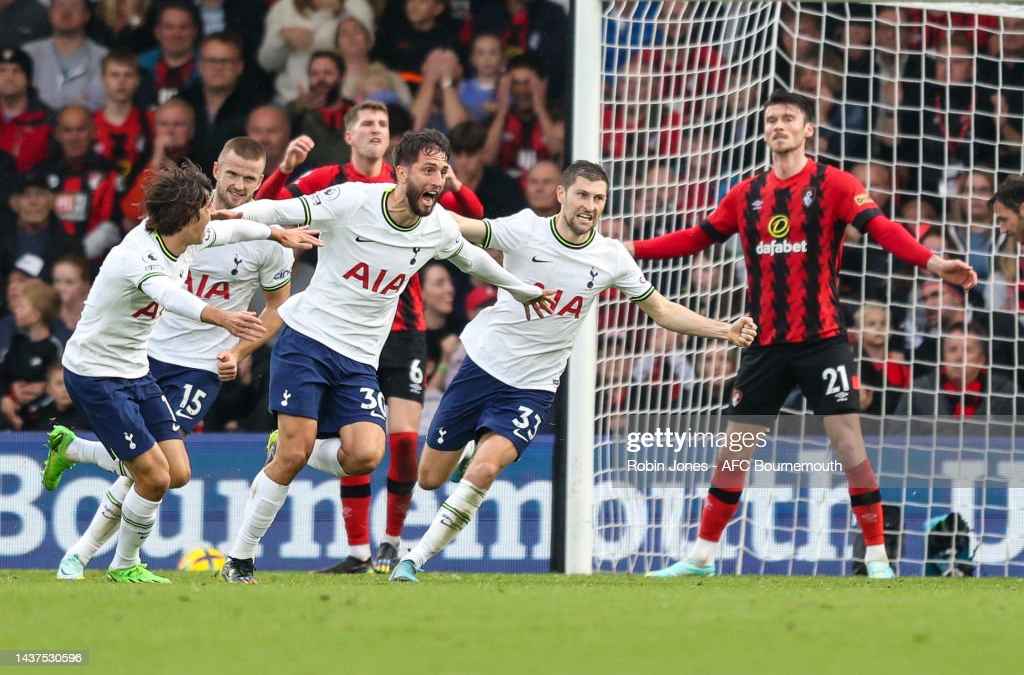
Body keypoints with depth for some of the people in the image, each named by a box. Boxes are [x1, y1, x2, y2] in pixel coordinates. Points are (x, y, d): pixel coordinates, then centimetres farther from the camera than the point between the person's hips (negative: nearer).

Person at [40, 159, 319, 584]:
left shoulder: (186, 240, -3)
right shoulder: (139, 258, -29)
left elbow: (229, 229, 20)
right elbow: (171, 296, -51)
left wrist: (278, 233, 36)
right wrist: (221, 318, -68)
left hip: (136, 372, 9)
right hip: (94, 374, -9)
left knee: (178, 473, 4)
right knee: (155, 477, -12)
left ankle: (70, 449, 25)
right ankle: (125, 566, 12)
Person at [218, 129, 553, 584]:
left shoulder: (439, 227, 2)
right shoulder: (350, 201, -12)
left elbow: (469, 257, 24)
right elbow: (279, 211, -8)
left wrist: (519, 288, 36)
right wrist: (233, 215, -27)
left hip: (359, 359, 4)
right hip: (306, 339, -4)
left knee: (366, 455, -20)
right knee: (294, 453, -14)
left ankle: (289, 449, 12)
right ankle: (239, 559, 2)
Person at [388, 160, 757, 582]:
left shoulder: (611, 258, -4)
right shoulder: (525, 231, -10)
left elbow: (661, 311, 8)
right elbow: (459, 228, -8)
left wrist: (725, 331, -2)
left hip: (532, 389, 0)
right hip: (483, 365, 0)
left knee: (484, 470, -24)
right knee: (430, 479, 6)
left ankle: (416, 559, -10)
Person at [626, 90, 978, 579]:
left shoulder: (833, 185, -4)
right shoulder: (747, 195, 10)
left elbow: (881, 228, -16)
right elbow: (697, 238, 18)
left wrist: (930, 262, -32)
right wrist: (628, 250, 13)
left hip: (822, 340, -4)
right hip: (766, 344, 4)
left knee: (849, 443, -8)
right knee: (733, 450, 8)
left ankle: (877, 558, 0)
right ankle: (702, 555, 18)